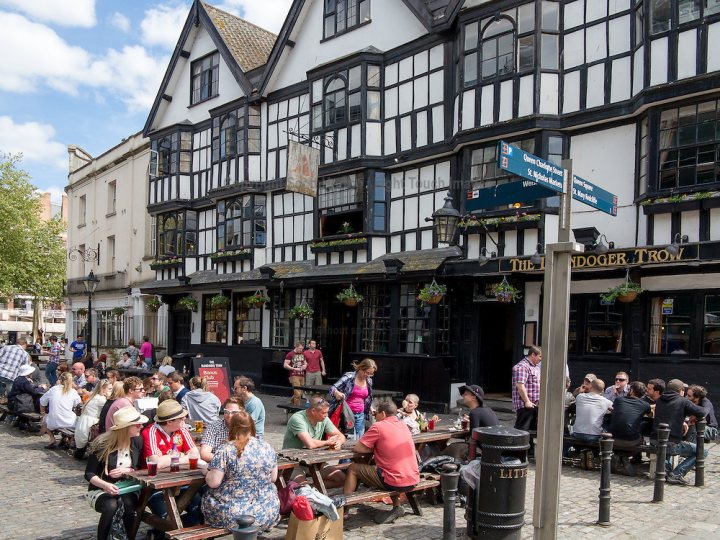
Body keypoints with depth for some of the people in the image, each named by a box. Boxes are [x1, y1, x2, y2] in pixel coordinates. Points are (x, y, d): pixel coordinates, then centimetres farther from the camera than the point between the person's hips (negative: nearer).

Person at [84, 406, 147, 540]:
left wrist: (127, 470, -15)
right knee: (111, 506, -34)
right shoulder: (102, 444, -16)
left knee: (128, 504, -31)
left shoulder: (137, 441, -3)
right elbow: (89, 474, -11)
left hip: (126, 489, 3)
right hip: (100, 490, -2)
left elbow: (140, 468, 6)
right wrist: (105, 485, -29)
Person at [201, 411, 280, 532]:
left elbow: (213, 482, -13)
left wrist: (208, 472, 6)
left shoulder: (225, 451, -11)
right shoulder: (267, 448, 1)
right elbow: (273, 478, 9)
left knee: (206, 497, 22)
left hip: (233, 514, -3)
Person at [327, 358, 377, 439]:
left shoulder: (369, 381, 6)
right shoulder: (349, 377, -12)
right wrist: (336, 393, -38)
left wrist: (370, 407, 10)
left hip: (360, 415, 6)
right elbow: (332, 388, -17)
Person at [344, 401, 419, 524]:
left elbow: (358, 448, -8)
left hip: (396, 482, -7)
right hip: (413, 481, 7)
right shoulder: (403, 426, 12)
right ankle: (396, 507, 27)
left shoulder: (379, 426, -10)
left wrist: (374, 448, 6)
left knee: (353, 469, 10)